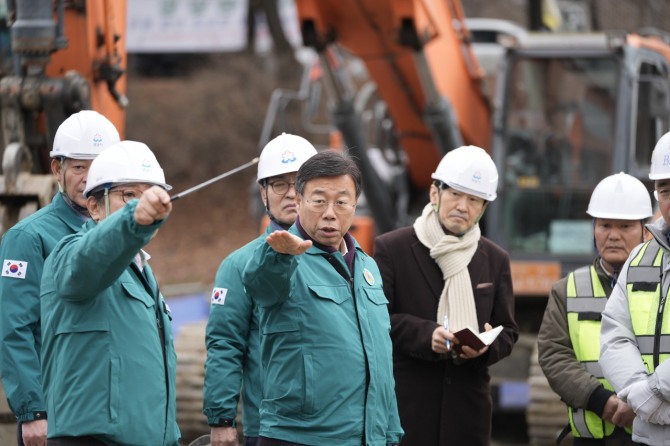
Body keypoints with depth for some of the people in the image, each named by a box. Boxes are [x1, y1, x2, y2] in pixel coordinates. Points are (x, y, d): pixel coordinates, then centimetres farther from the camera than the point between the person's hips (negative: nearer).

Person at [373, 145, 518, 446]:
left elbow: (507, 331, 14)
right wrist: (425, 335, -19)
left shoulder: (495, 260, 14)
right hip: (404, 403, -3)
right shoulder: (391, 248, 2)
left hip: (468, 409, 3)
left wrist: (487, 346, -10)